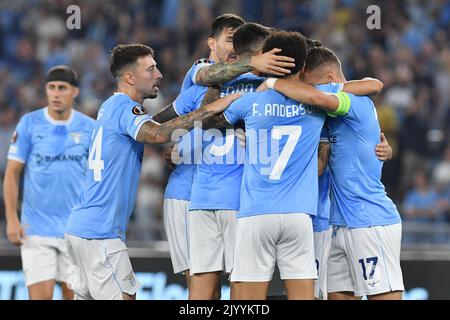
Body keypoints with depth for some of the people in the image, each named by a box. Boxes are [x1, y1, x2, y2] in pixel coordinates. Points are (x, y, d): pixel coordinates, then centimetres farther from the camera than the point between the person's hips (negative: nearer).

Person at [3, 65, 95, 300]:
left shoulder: (89, 128, 2)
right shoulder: (29, 124, -1)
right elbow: (12, 173, 1)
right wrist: (12, 219, -6)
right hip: (36, 230, -1)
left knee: (73, 294, 4)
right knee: (40, 295, -8)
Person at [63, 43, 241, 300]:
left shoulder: (111, 107, 17)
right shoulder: (123, 106, -12)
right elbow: (158, 133, -30)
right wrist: (211, 108, -30)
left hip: (81, 227, 10)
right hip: (99, 231, -10)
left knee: (86, 295, 11)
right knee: (123, 296, -10)